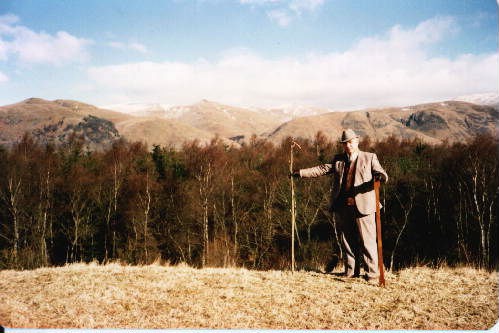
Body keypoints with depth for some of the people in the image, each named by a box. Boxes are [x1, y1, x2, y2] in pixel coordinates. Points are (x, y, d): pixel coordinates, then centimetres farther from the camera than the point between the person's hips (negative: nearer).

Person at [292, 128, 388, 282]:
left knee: (367, 240, -4)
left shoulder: (369, 158, 6)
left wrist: (381, 176, -26)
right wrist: (300, 173, 4)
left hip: (363, 206, -4)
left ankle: (372, 273, 5)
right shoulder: (338, 160, 16)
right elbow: (322, 169, 12)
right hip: (342, 207, 4)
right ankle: (351, 271, 21)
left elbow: (382, 175, -1)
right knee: (347, 240, 10)